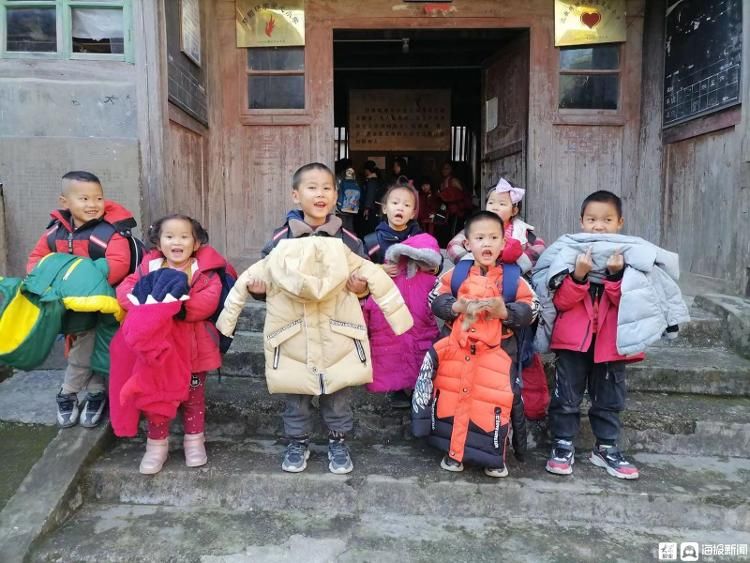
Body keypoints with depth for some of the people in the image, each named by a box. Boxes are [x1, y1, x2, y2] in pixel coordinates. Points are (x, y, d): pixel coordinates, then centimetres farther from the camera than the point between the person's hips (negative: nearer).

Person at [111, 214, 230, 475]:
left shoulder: (205, 271, -6)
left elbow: (208, 301, -21)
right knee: (156, 394, 11)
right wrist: (146, 306, -25)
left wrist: (177, 307, -28)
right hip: (157, 344, 2)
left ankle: (194, 440, 30)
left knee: (193, 395, 13)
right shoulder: (149, 267, 3)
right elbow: (125, 289, -6)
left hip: (192, 346, -2)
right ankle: (157, 443, 27)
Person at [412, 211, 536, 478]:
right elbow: (436, 301, -1)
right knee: (454, 398, 11)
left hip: (496, 353, -1)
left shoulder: (513, 278, -5)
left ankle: (494, 458, 25)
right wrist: (457, 307, -18)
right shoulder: (456, 274, 0)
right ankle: (454, 452, 29)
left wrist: (505, 311, -22)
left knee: (495, 403, 4)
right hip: (457, 349, 2)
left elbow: (529, 311, -6)